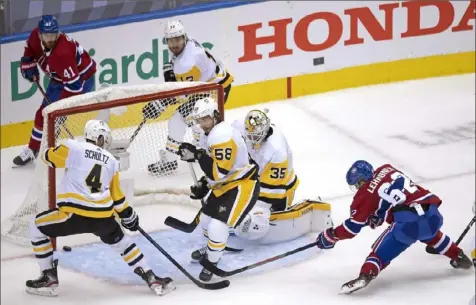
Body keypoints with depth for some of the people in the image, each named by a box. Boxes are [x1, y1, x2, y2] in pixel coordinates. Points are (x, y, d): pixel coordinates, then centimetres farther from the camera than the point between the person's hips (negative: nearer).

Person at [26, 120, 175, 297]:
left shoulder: (73, 148, 2)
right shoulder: (111, 161, 16)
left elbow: (48, 157, 17)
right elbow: (116, 196, 22)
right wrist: (128, 215, 37)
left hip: (76, 214, -4)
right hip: (103, 216, 4)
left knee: (37, 227, 19)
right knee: (119, 241, 33)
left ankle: (49, 279, 14)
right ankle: (152, 279, 27)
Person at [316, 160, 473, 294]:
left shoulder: (366, 194, 3)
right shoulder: (387, 169, 18)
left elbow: (353, 226, 6)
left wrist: (330, 236, 17)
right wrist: (378, 215, 27)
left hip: (409, 223, -7)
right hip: (432, 214, 7)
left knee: (380, 252, 2)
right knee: (431, 234, 40)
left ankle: (365, 275, -23)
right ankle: (459, 257, 46)